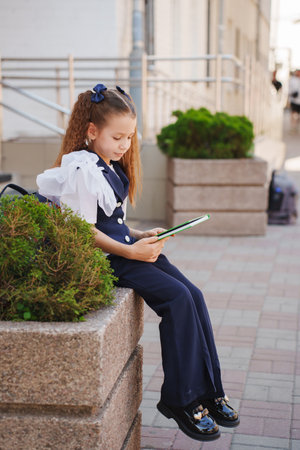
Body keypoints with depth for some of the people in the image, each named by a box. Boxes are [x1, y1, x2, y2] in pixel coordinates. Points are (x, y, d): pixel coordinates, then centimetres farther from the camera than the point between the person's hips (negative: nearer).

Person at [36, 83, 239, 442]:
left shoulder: (113, 167, 16)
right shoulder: (81, 170, -14)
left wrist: (142, 237, 7)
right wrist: (130, 251, -20)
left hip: (127, 249, 9)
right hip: (105, 259, -9)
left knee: (193, 295, -7)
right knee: (177, 298, -21)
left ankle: (209, 392, -1)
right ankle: (181, 400, -11)